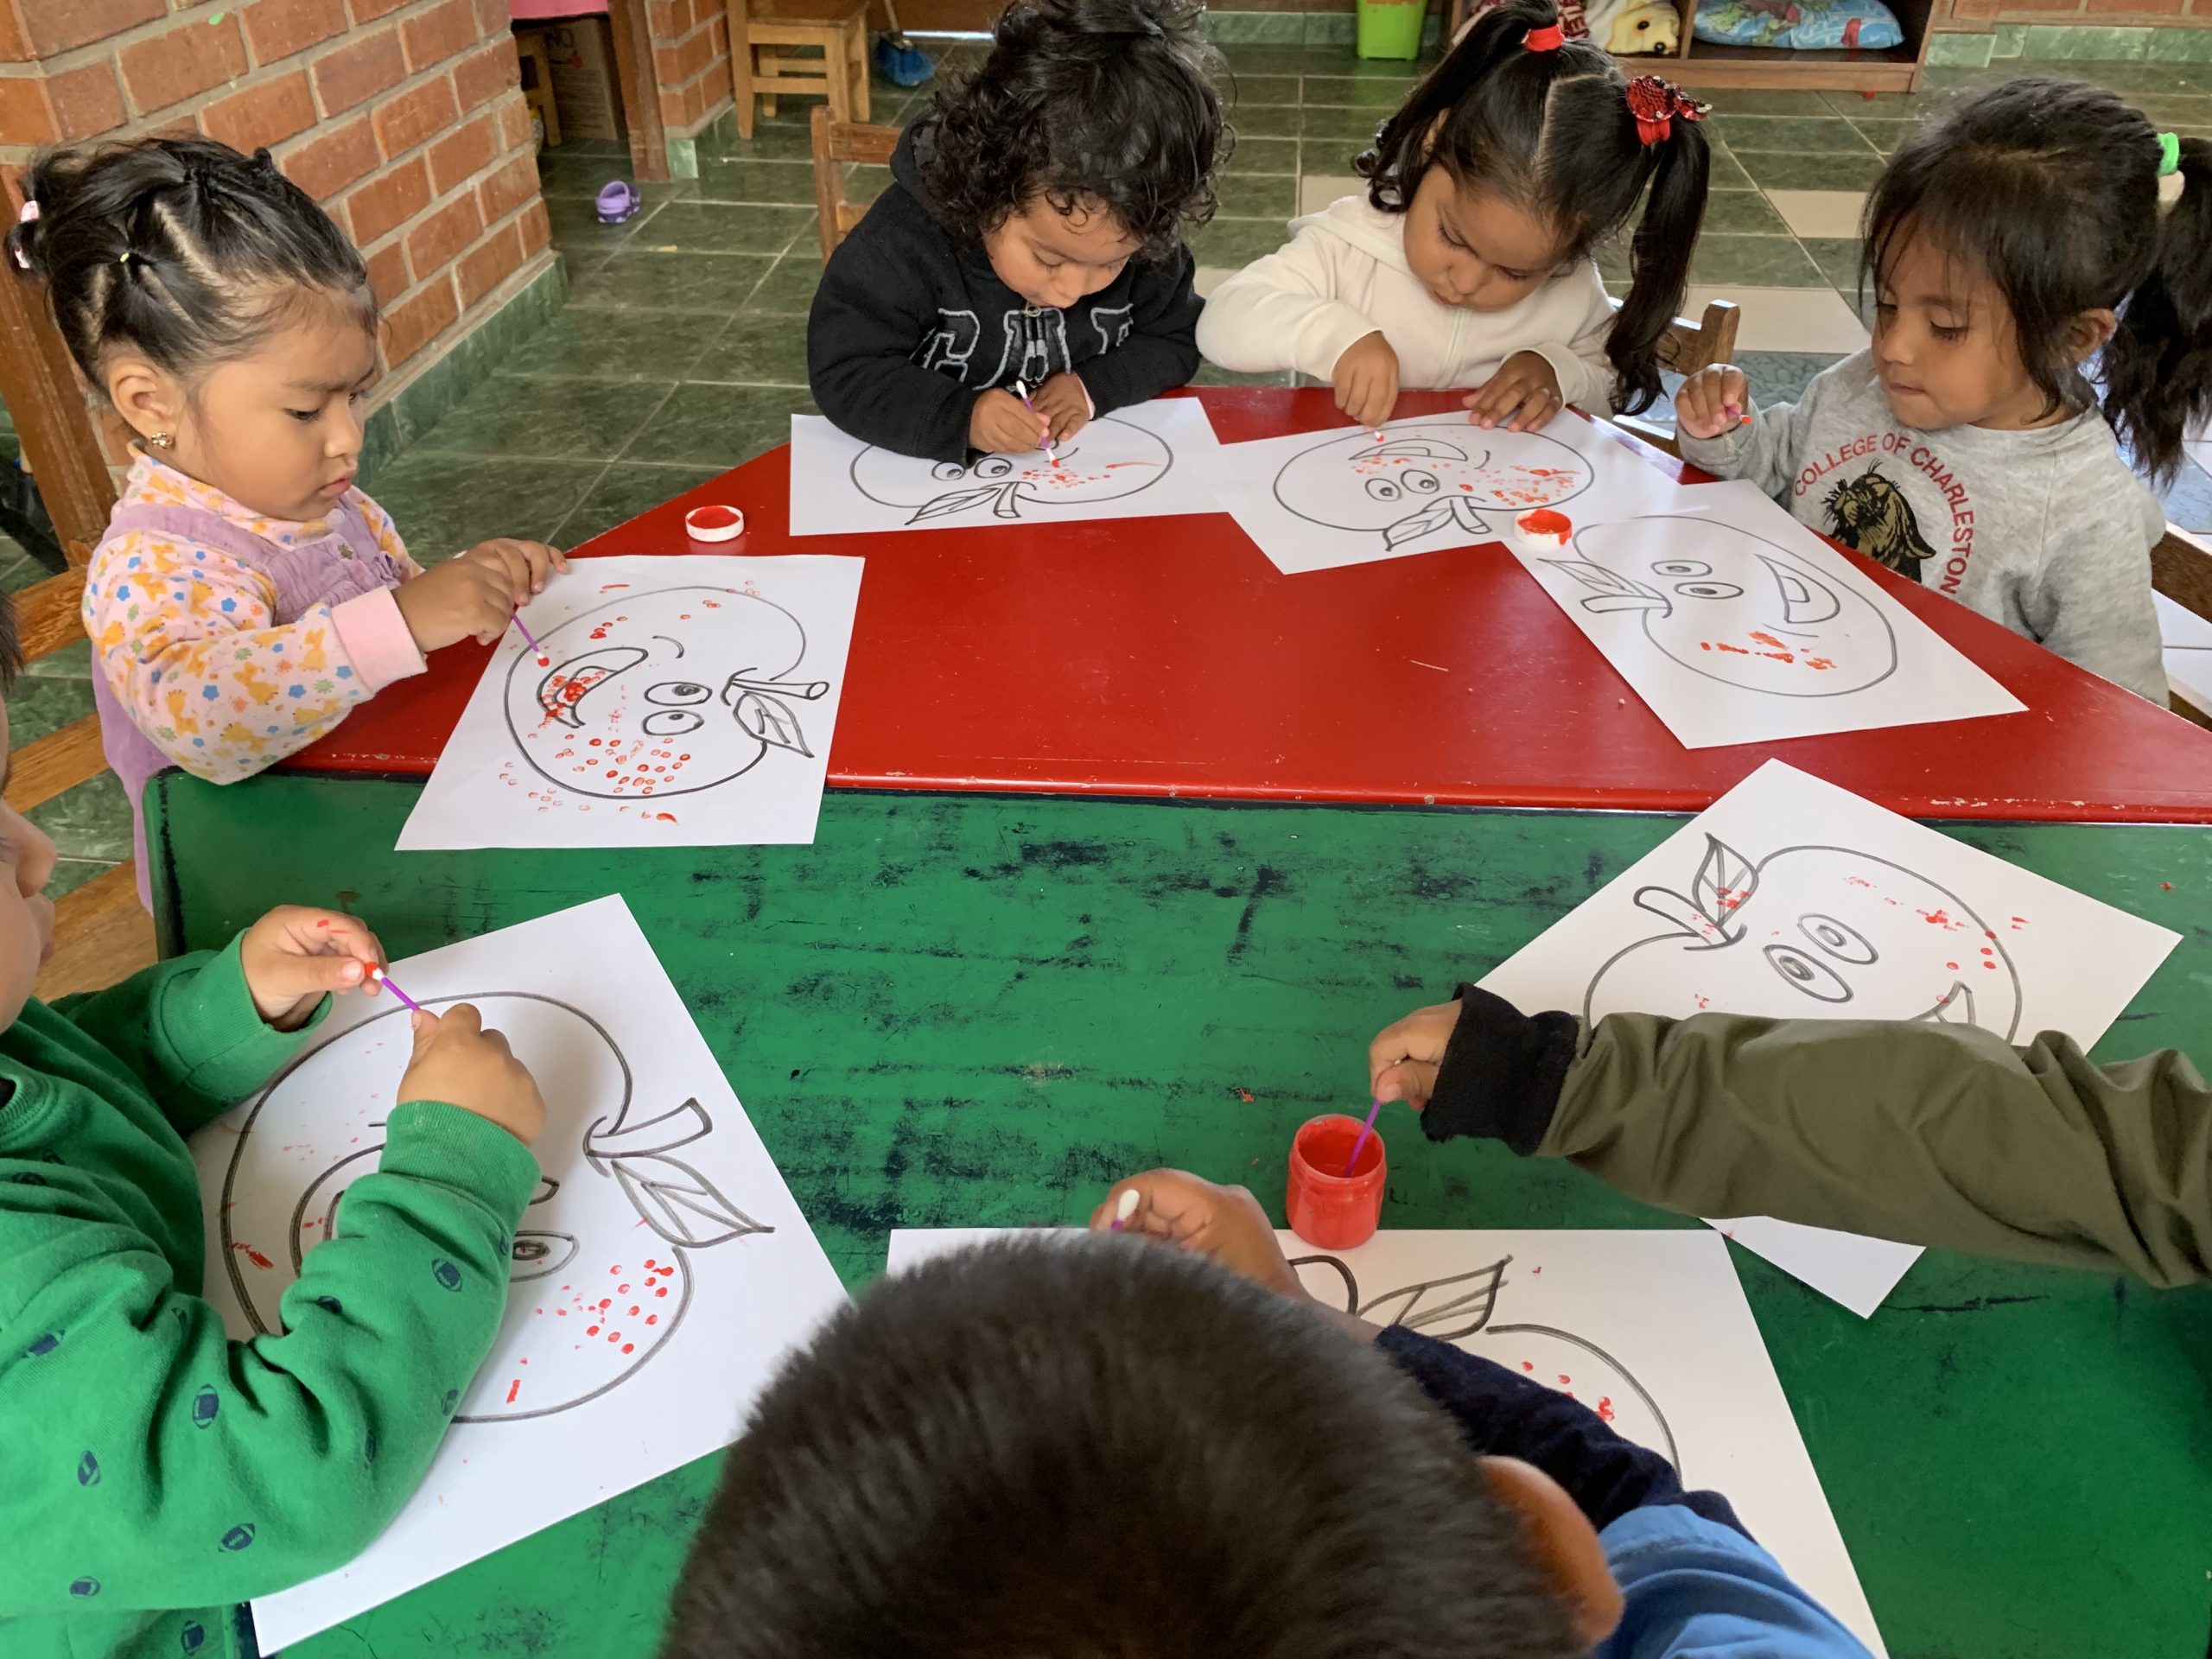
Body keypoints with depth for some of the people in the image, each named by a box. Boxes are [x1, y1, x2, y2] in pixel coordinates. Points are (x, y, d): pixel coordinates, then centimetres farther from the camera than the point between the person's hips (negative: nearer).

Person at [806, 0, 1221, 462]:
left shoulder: (1140, 239, -10)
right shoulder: (906, 240, -21)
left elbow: (1176, 342, 3)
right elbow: (844, 373, -18)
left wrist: (1096, 386, -15)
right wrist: (960, 417, -33)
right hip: (938, 475, -2)